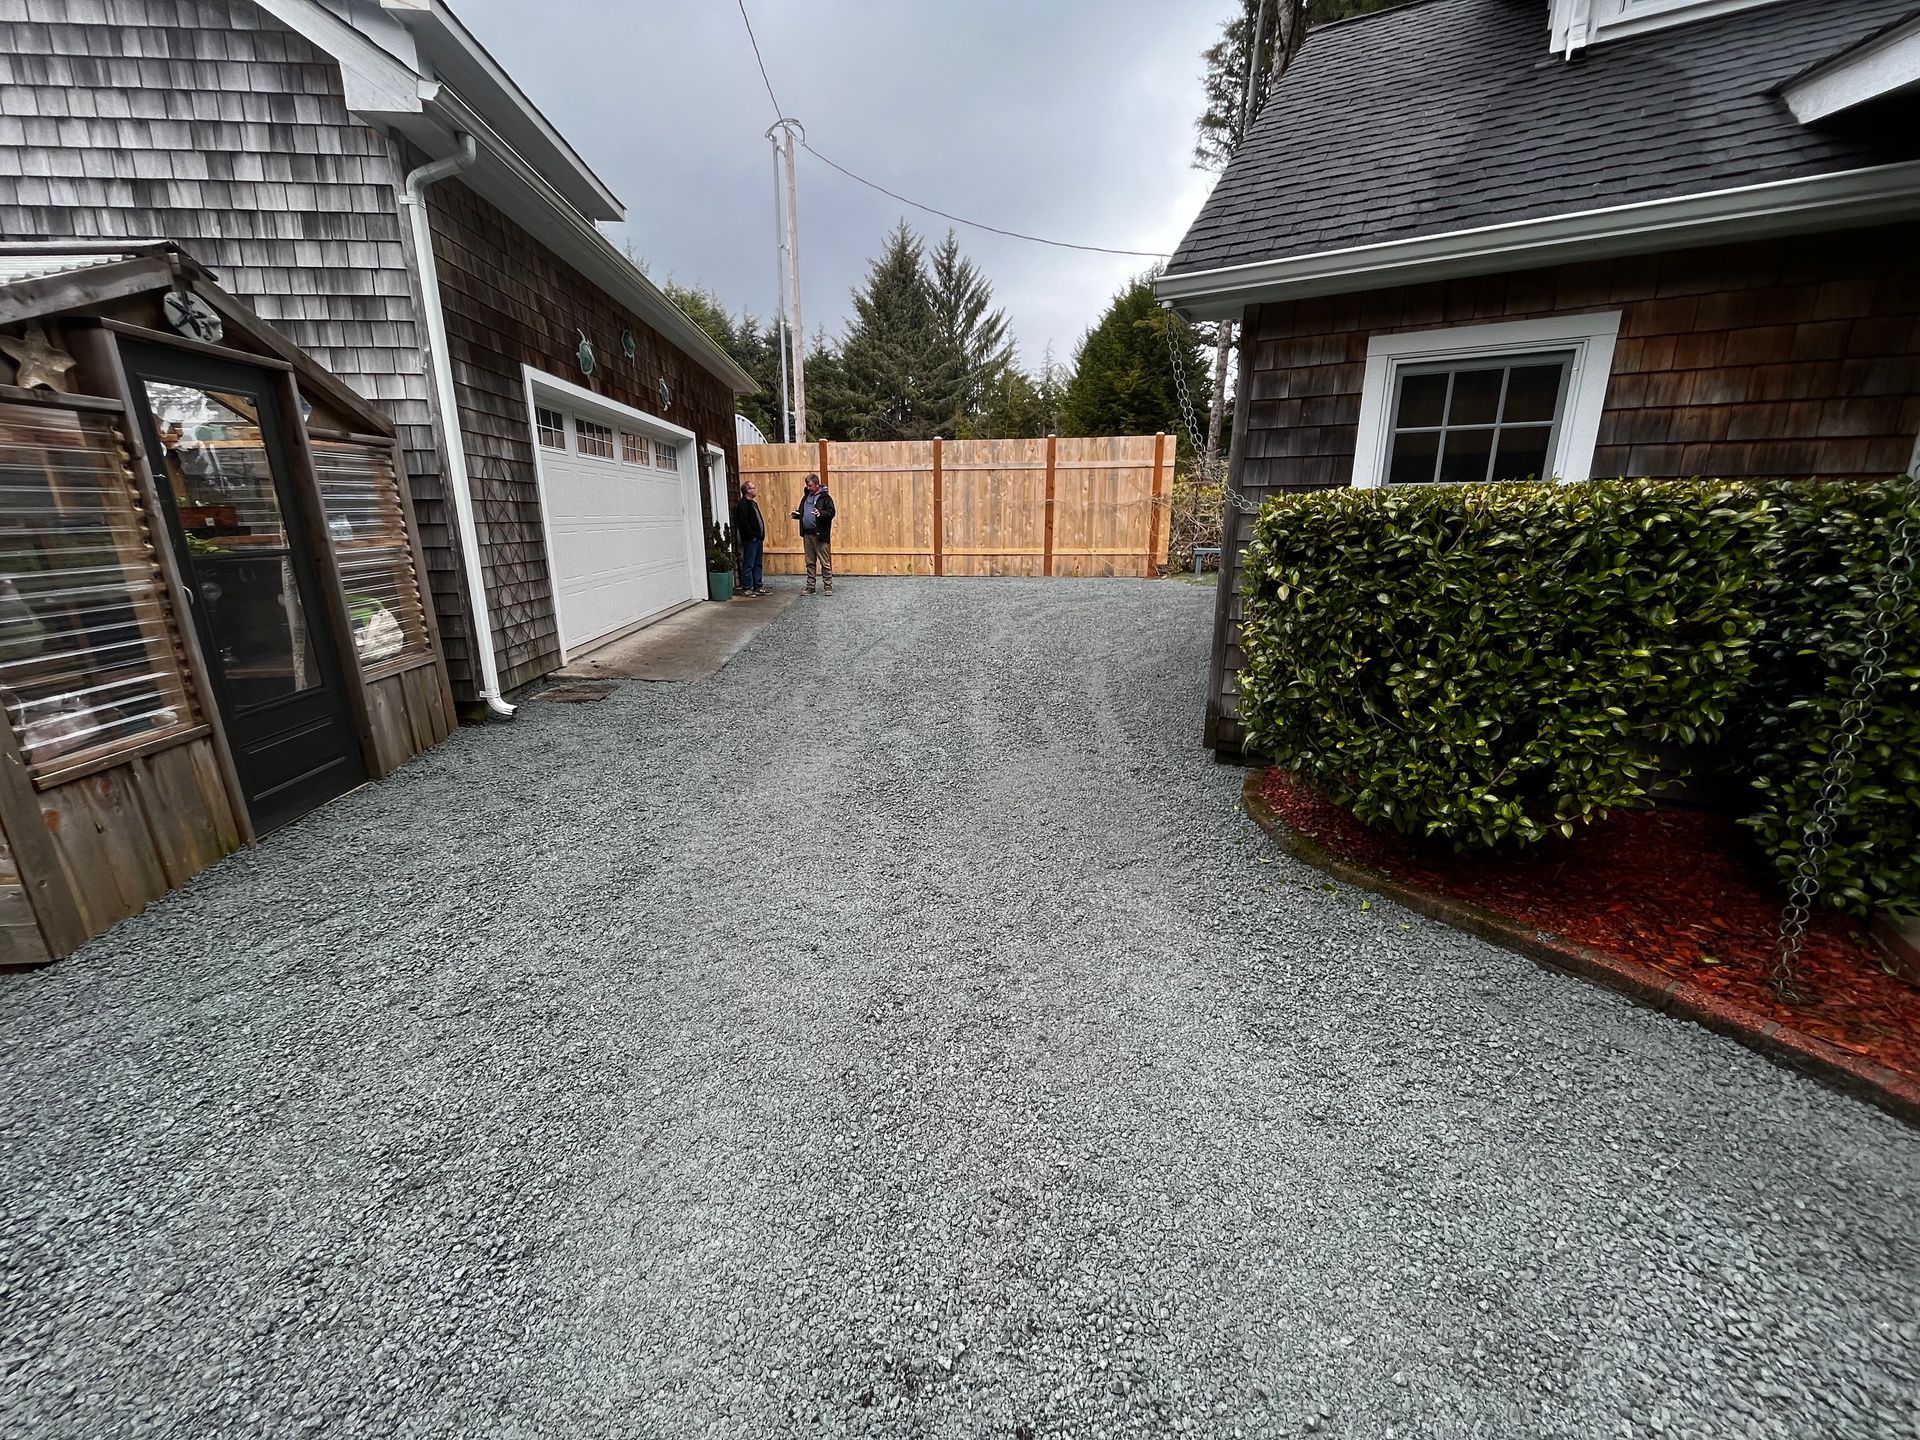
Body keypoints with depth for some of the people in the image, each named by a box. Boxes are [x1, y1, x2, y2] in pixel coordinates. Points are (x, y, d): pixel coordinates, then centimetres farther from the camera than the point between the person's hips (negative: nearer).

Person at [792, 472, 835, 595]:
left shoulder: (825, 497, -5)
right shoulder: (806, 497, 16)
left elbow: (831, 512, -12)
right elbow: (802, 512, 24)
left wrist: (821, 513, -29)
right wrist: (797, 514, 2)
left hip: (820, 535, -7)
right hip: (807, 534, 7)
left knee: (825, 562, -3)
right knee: (810, 563, 11)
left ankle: (828, 586, 4)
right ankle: (810, 586, 18)